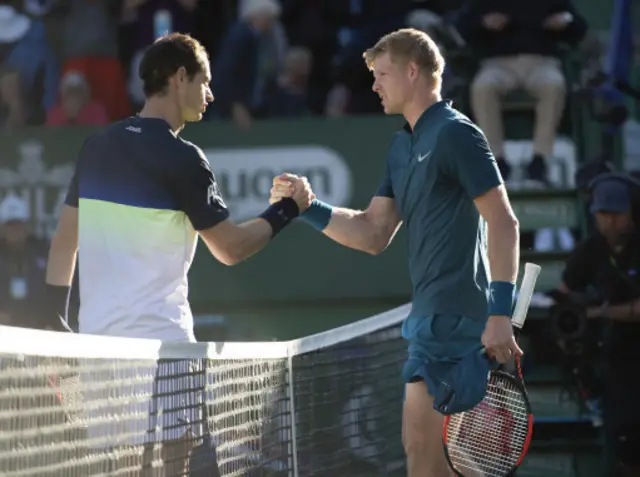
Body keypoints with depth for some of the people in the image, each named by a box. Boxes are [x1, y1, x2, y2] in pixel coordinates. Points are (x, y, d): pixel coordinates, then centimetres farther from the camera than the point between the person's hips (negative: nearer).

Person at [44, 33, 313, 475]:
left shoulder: (97, 147, 10)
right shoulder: (181, 158, -10)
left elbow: (63, 241, 12)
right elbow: (231, 248, -5)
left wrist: (56, 323, 16)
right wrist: (288, 209, 8)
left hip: (97, 336, 7)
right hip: (157, 339, -7)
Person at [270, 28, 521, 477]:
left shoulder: (456, 133, -10)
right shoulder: (402, 145, 18)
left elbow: (504, 222, -16)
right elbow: (373, 234, 20)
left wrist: (500, 313, -22)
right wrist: (308, 207, 6)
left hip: (452, 316, -10)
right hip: (431, 314, 10)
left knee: (421, 440, -13)